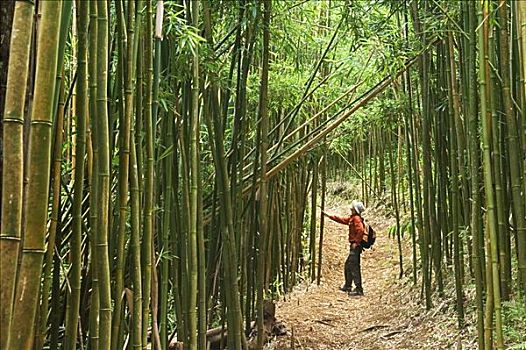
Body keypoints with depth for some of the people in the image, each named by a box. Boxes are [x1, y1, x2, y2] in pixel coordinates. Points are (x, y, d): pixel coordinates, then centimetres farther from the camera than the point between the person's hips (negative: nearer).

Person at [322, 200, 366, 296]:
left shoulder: (357, 218, -14)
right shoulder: (352, 218, 16)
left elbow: (361, 230, -28)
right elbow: (341, 219, 26)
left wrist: (356, 242, -22)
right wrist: (329, 216, 27)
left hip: (356, 246, -11)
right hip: (353, 246, 11)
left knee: (354, 267, -11)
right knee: (348, 265, 20)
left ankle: (359, 290, -10)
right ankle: (347, 286, 31)